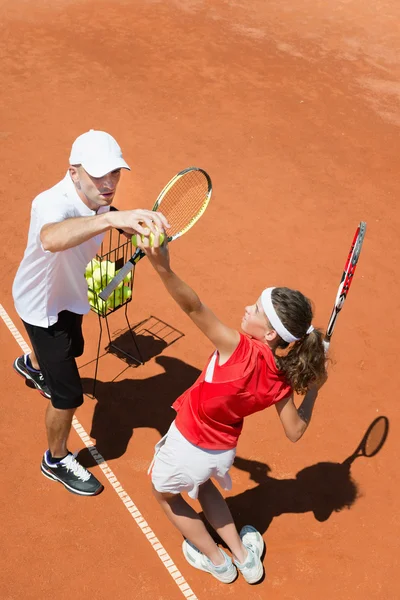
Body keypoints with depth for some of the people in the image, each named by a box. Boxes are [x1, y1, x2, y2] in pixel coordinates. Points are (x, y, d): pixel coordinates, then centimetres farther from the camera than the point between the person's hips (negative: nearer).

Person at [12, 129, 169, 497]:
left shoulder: (98, 197, -17)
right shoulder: (53, 203, -41)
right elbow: (51, 238, -68)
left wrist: (132, 224, -5)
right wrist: (111, 217, -80)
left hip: (69, 293, 8)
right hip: (43, 306, -8)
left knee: (72, 349, 35)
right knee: (69, 396, -2)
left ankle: (32, 366, 71)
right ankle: (56, 461, 27)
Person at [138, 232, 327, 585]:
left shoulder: (242, 350, -34)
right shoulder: (283, 378, -16)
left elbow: (194, 308, -46)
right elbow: (295, 431, -6)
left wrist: (163, 268, -59)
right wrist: (314, 386, 3)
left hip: (188, 447, -5)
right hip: (223, 452, 6)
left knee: (166, 494, 29)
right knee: (203, 484, 40)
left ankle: (217, 560, 43)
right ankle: (242, 555, 43)